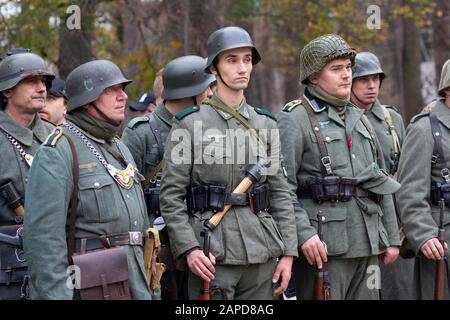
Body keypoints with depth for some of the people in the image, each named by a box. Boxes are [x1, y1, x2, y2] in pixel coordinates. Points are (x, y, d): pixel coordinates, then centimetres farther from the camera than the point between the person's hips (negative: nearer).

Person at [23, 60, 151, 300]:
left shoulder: (119, 149, 18)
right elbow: (42, 236, -17)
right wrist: (56, 295, -22)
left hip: (134, 287, 8)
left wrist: (146, 288, 19)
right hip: (88, 289, -8)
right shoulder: (57, 153, -10)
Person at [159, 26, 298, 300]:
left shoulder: (266, 124, 12)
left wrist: (287, 252, 5)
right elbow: (171, 195, -5)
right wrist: (189, 249, -15)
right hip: (212, 255, -4)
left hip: (262, 253, 4)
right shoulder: (191, 124, -1)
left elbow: (279, 193, 12)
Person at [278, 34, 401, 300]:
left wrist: (392, 238, 16)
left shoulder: (359, 119, 18)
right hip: (322, 245, -7)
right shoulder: (294, 120, -4)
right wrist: (304, 234, -22)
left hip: (368, 244, 7)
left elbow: (382, 183, 21)